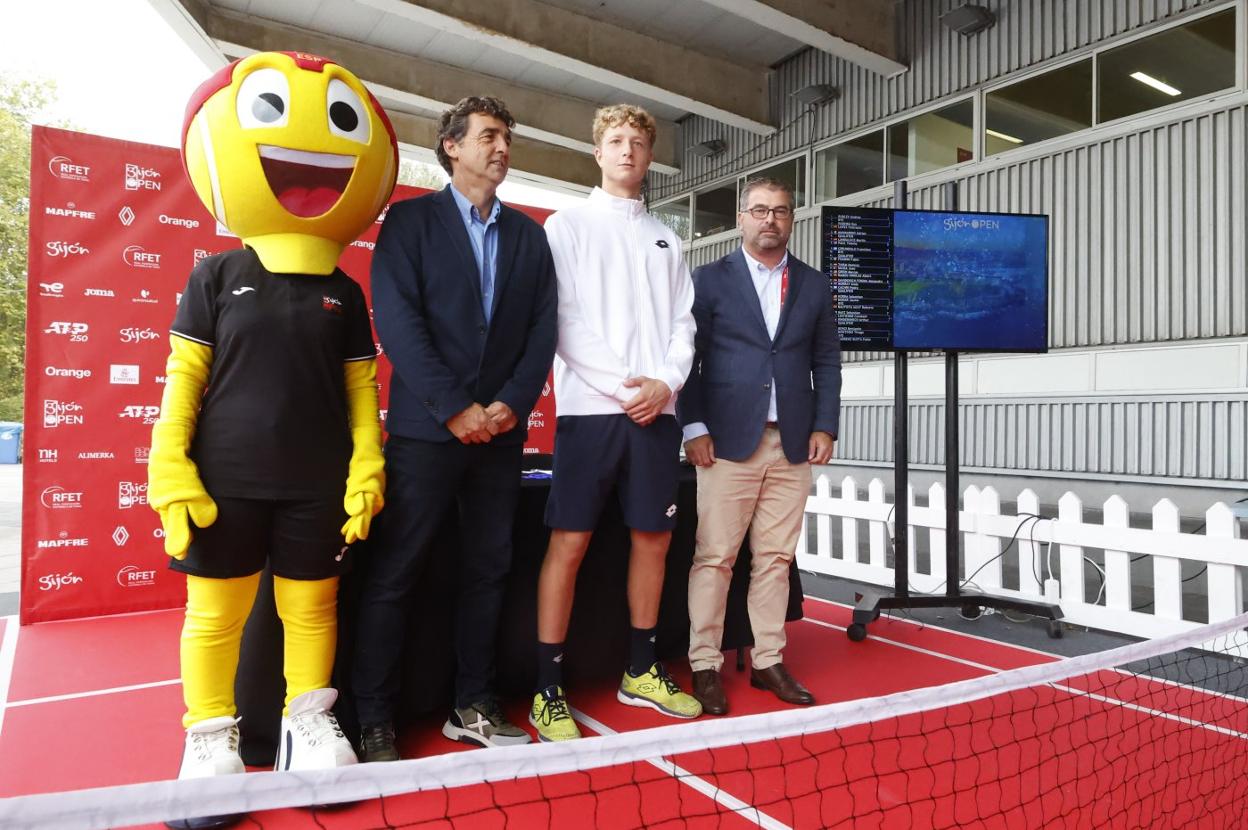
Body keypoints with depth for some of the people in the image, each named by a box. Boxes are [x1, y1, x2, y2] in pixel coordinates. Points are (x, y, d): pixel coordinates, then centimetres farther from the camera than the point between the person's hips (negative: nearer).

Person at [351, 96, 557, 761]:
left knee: (488, 570, 10)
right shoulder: (411, 219, 2)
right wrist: (454, 408, -15)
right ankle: (374, 724, 13)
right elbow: (397, 321, -9)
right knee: (393, 575, 0)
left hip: (500, 429, 5)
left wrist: (512, 404, -7)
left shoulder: (527, 233, 14)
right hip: (427, 429, -4)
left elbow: (543, 327, 7)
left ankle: (473, 707, 23)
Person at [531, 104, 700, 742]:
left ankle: (641, 671, 21)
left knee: (654, 538, 6)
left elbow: (682, 324, 14)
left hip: (657, 410, 5)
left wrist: (665, 383, -5)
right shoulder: (567, 226, 7)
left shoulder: (665, 240, 20)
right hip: (590, 406, -4)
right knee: (569, 542, -5)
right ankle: (548, 688, 5)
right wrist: (622, 386, -12)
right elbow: (563, 320, -4)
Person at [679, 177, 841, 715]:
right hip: (728, 442, -3)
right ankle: (706, 665, 11)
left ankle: (768, 661, 19)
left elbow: (827, 362, 14)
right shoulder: (711, 279, 5)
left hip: (794, 446, 3)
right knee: (715, 558, -1)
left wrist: (824, 426, 3)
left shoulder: (814, 286, 14)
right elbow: (688, 357, 1)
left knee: (775, 559, 8)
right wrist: (693, 426, -7)